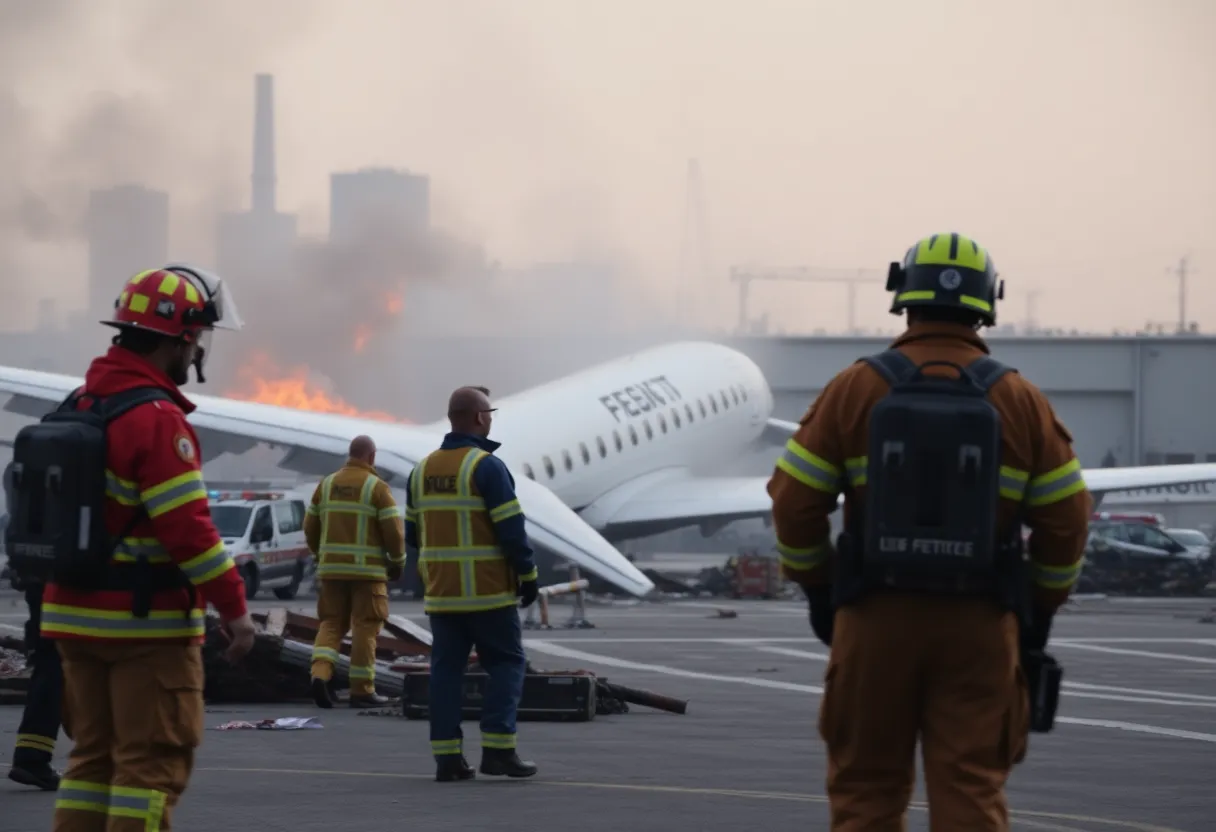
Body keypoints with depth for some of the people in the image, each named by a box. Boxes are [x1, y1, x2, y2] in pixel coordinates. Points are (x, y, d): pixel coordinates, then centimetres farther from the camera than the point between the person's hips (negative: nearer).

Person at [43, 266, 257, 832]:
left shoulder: (78, 407, 11)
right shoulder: (157, 420, -17)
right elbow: (188, 528, -21)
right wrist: (234, 607, -14)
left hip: (75, 615, 9)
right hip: (146, 622, -8)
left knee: (94, 757, 14)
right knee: (153, 762, -3)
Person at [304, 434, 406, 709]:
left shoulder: (326, 484, 7)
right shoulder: (377, 487, -7)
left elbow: (310, 526, 11)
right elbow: (393, 530, -10)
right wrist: (398, 561, 5)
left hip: (331, 568, 4)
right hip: (367, 569, -4)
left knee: (331, 624, 11)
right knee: (365, 628, 2)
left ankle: (320, 673, -10)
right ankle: (362, 690, 2)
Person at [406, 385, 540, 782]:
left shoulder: (423, 469, 10)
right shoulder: (486, 466, -12)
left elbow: (413, 533, 15)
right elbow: (512, 528, -15)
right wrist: (528, 575, -5)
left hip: (441, 593, 6)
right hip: (488, 591, -6)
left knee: (447, 668, 7)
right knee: (506, 662, 3)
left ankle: (447, 757, 3)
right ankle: (498, 749, -5)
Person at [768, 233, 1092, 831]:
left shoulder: (855, 389, -2)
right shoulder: (1020, 400, 0)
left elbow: (794, 500, -2)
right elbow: (1066, 514, 2)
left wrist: (817, 588, 11)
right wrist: (1042, 608, 14)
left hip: (875, 621, 0)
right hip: (980, 626, 0)